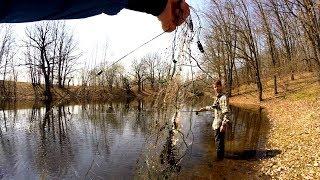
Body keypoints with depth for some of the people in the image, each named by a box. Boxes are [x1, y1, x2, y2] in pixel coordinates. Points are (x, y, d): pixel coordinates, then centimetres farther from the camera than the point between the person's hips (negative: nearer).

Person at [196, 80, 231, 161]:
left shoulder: (224, 98, -18)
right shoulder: (218, 97, 12)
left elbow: (226, 112, -24)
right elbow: (213, 107, 28)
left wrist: (223, 125, -27)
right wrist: (204, 109, 33)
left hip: (220, 124, -10)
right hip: (217, 122, 10)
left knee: (219, 141, 0)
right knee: (218, 140, 21)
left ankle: (219, 158, 15)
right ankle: (221, 156, 37)